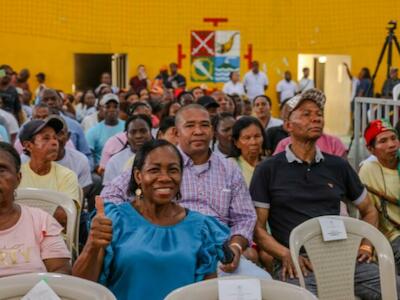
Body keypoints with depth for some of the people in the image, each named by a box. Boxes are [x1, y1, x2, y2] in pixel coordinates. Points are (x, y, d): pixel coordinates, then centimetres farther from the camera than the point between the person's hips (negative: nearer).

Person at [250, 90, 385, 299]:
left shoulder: (338, 166, 16)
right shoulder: (268, 170, 6)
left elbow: (369, 211, 27)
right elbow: (257, 227, 3)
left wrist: (366, 246, 11)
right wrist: (286, 254, -12)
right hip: (297, 262, -3)